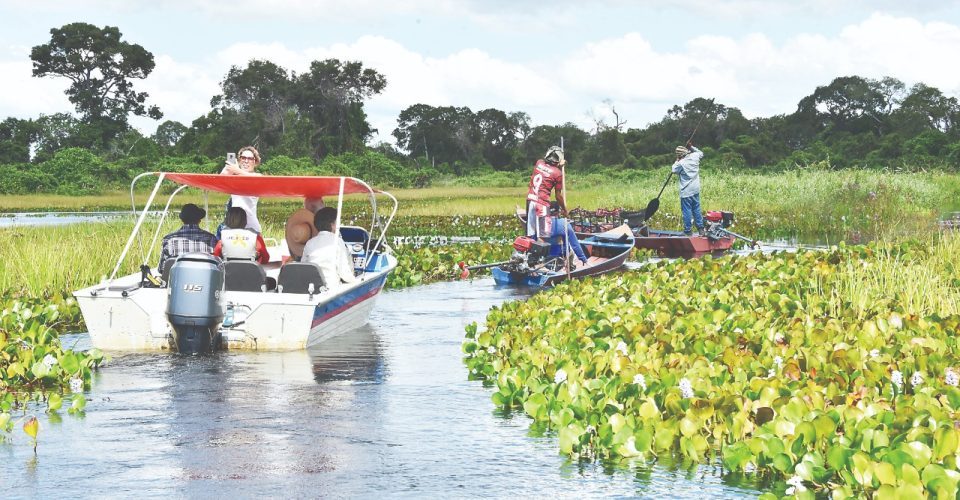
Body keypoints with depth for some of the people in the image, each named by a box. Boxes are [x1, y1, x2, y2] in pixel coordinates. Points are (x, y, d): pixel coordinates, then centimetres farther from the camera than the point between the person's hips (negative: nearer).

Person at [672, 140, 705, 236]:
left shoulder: (681, 163, -18)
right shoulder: (694, 156, -2)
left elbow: (674, 170, 1)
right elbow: (701, 153, 22)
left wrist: (677, 161, 9)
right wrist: (692, 147, 22)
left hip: (686, 191, -7)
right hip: (696, 189, 7)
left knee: (687, 210, 1)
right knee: (696, 209, 15)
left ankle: (688, 230, 5)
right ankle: (700, 228, 20)